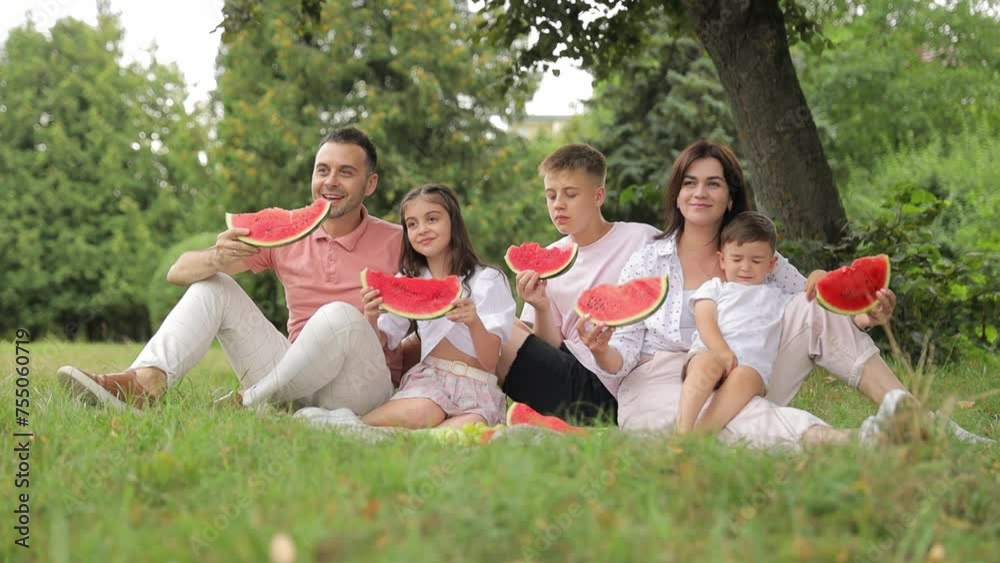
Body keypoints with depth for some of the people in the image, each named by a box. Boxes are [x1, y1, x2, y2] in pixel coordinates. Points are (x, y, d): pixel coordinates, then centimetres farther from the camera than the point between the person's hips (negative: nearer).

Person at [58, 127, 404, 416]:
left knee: (340, 315, -34)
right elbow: (178, 272, 0)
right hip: (295, 380, 4)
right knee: (211, 286, -3)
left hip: (362, 388, -4)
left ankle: (246, 403, -15)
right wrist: (217, 258, -22)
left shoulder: (396, 243, -3)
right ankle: (144, 384, -28)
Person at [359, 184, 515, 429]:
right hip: (428, 378, 2)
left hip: (477, 388, -1)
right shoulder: (409, 281, 14)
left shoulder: (488, 281, 1)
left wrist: (475, 323, -26)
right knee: (418, 414, -37)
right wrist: (371, 318, -14)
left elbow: (490, 361, -5)